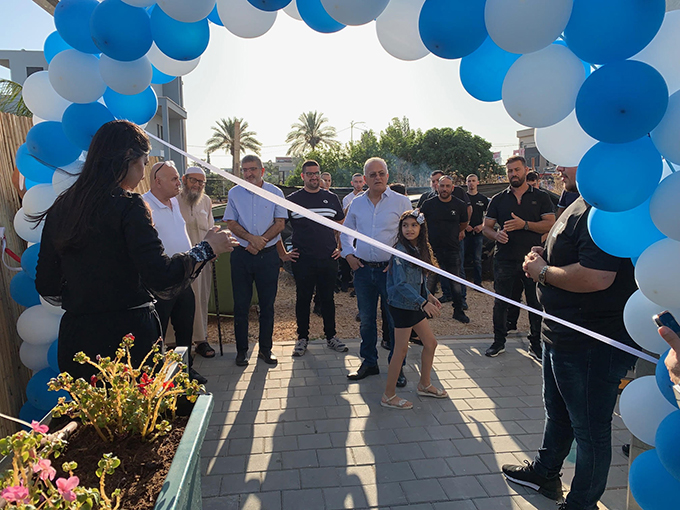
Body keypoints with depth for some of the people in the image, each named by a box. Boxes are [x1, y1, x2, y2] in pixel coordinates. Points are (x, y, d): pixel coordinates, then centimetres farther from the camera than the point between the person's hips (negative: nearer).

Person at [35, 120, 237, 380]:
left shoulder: (60, 207, 7)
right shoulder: (128, 205, -13)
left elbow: (47, 287, 10)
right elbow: (161, 278, -21)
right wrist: (207, 247, -8)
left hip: (75, 336, 7)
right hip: (128, 332, -6)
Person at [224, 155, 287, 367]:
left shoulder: (275, 192, 3)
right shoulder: (234, 193, 6)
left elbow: (280, 223, -2)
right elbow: (231, 223, 2)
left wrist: (260, 242, -13)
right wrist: (251, 238, -15)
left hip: (268, 254, -1)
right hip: (241, 254, 1)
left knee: (267, 304, 5)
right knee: (241, 304, 5)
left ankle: (265, 349, 18)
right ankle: (241, 350, 17)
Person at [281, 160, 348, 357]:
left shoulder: (331, 198, 10)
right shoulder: (292, 199, 3)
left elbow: (341, 225, 17)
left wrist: (340, 246, 7)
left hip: (328, 259, 2)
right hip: (303, 260, -1)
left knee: (328, 298, 10)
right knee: (303, 299, 7)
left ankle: (331, 336, 22)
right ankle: (302, 338, 20)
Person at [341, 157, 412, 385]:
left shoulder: (401, 202, -1)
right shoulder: (356, 203, 9)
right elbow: (346, 232, 20)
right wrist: (348, 254, 6)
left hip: (390, 269, -3)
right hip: (363, 270, 3)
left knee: (396, 320, 3)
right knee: (366, 320, 12)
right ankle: (369, 363, 27)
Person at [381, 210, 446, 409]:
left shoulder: (420, 249, 8)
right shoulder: (400, 252, -18)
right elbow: (401, 284, -22)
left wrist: (429, 296, 7)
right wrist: (424, 303, -25)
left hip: (415, 305, 9)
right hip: (402, 305, -9)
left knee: (431, 343, 16)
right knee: (401, 350, -2)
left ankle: (424, 385, 35)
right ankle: (388, 396, 12)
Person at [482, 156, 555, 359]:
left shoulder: (541, 197, 6)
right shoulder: (498, 199, 10)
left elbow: (550, 224, -3)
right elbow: (486, 227, 9)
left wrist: (525, 224, -17)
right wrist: (496, 235, -14)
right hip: (504, 260, 1)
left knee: (536, 304, 4)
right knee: (500, 302, 6)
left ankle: (536, 344, 19)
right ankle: (499, 342, 20)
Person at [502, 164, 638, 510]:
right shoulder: (583, 204, 11)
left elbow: (596, 277, -34)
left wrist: (543, 272, -17)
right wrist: (545, 259, 4)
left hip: (593, 344, -11)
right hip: (563, 335, 11)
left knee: (589, 428, 9)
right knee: (557, 412, 27)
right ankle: (545, 472, 47)